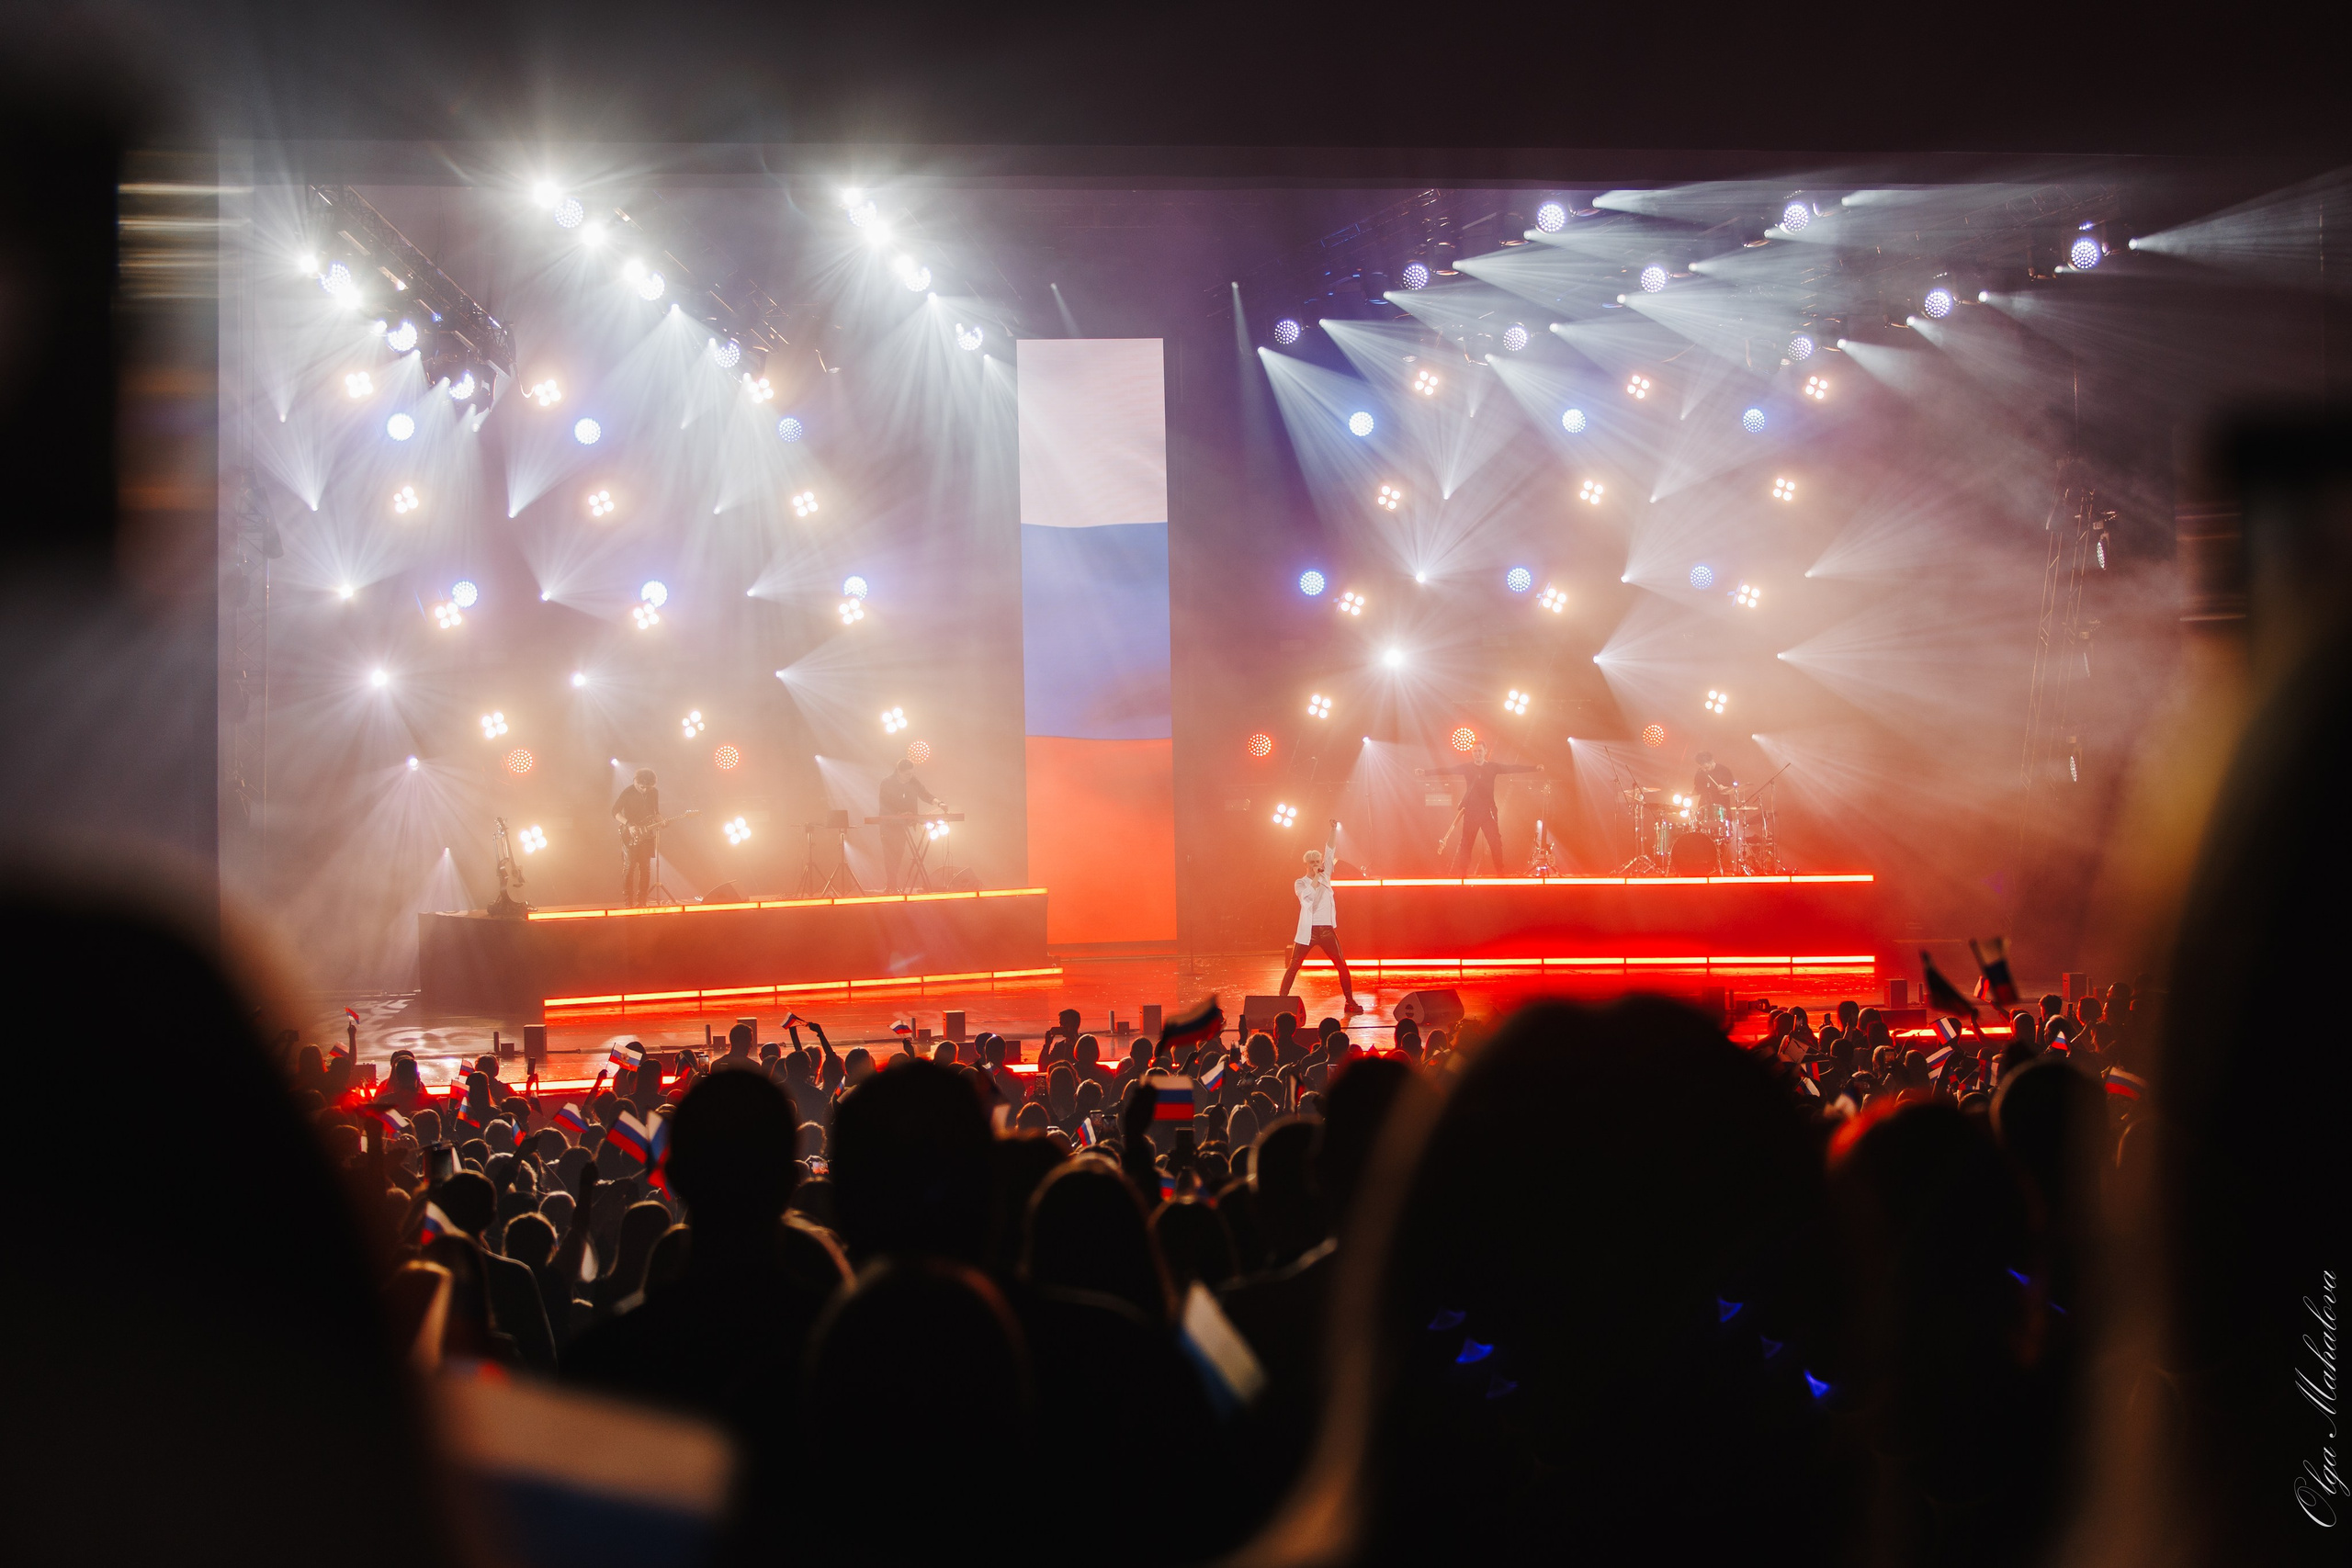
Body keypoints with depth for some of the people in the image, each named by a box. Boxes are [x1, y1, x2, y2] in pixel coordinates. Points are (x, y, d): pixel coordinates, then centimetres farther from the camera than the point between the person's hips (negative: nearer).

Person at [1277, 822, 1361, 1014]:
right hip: (1308, 931, -3)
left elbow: (1330, 852, 4)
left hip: (1327, 930, 3)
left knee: (1342, 965, -1)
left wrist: (1334, 830, -6)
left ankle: (1350, 1002, 7)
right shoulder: (1300, 883, 1)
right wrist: (1316, 877, -16)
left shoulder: (1325, 877, 11)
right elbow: (1307, 896, -20)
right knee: (1294, 966, -3)